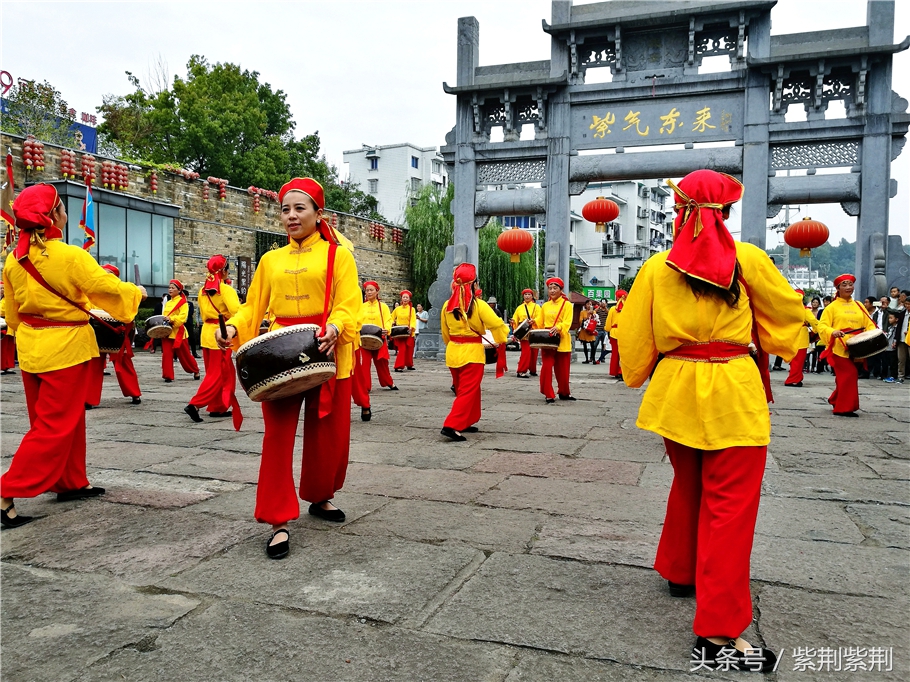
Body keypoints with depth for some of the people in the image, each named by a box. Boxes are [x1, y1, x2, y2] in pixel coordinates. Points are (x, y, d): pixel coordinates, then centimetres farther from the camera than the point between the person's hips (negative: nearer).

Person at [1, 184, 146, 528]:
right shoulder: (70, 256, -18)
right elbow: (108, 287, -16)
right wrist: (136, 291, 3)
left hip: (31, 347, 7)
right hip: (65, 346, -7)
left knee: (68, 419, 18)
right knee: (55, 425, 0)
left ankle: (71, 482, 30)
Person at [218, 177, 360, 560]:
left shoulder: (337, 255, 6)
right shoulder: (270, 261, 17)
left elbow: (348, 306, -5)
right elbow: (253, 308, 14)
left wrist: (334, 328, -26)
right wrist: (233, 327, -6)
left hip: (327, 356, -2)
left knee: (328, 436, 7)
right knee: (278, 436, -5)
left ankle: (320, 498, 31)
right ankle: (279, 521, 2)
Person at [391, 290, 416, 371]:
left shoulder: (412, 309, 3)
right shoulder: (397, 309, 9)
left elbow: (413, 320, -7)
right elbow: (392, 318, 20)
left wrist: (411, 328, -24)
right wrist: (392, 323, 0)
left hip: (408, 333, 0)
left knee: (409, 349, 7)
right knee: (402, 349, -11)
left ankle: (409, 364, 24)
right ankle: (399, 366, -11)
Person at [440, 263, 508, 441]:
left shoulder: (447, 306, 1)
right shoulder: (478, 305, -14)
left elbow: (445, 333, 11)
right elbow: (497, 325, -18)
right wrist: (501, 341, -1)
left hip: (453, 351, 6)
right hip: (472, 352, -6)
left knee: (462, 389, 20)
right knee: (468, 391, -2)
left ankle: (465, 423, 29)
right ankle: (451, 426, -12)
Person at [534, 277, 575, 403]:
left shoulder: (567, 304, 0)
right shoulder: (545, 306, 13)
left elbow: (567, 322, -11)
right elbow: (540, 322, 12)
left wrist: (558, 328, -30)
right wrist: (533, 322, -10)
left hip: (562, 340, -2)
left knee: (562, 369, 6)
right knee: (546, 367, -6)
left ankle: (564, 392, 25)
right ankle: (548, 394, 2)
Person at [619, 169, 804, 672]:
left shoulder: (656, 268, 0)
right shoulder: (747, 258, -4)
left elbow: (634, 338, 4)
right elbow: (787, 314, 9)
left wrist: (639, 376, 23)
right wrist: (761, 344, 27)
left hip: (676, 390, 3)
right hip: (735, 393, -3)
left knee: (688, 486, 25)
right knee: (728, 506, 1)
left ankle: (680, 572, 44)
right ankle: (718, 634, 4)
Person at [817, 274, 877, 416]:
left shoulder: (859, 305, 16)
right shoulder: (832, 307, 1)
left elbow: (869, 324, 14)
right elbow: (822, 326, -8)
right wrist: (832, 332, -27)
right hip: (840, 347, -5)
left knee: (846, 377, 12)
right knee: (849, 376, -13)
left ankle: (836, 400, 33)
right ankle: (845, 408, -6)